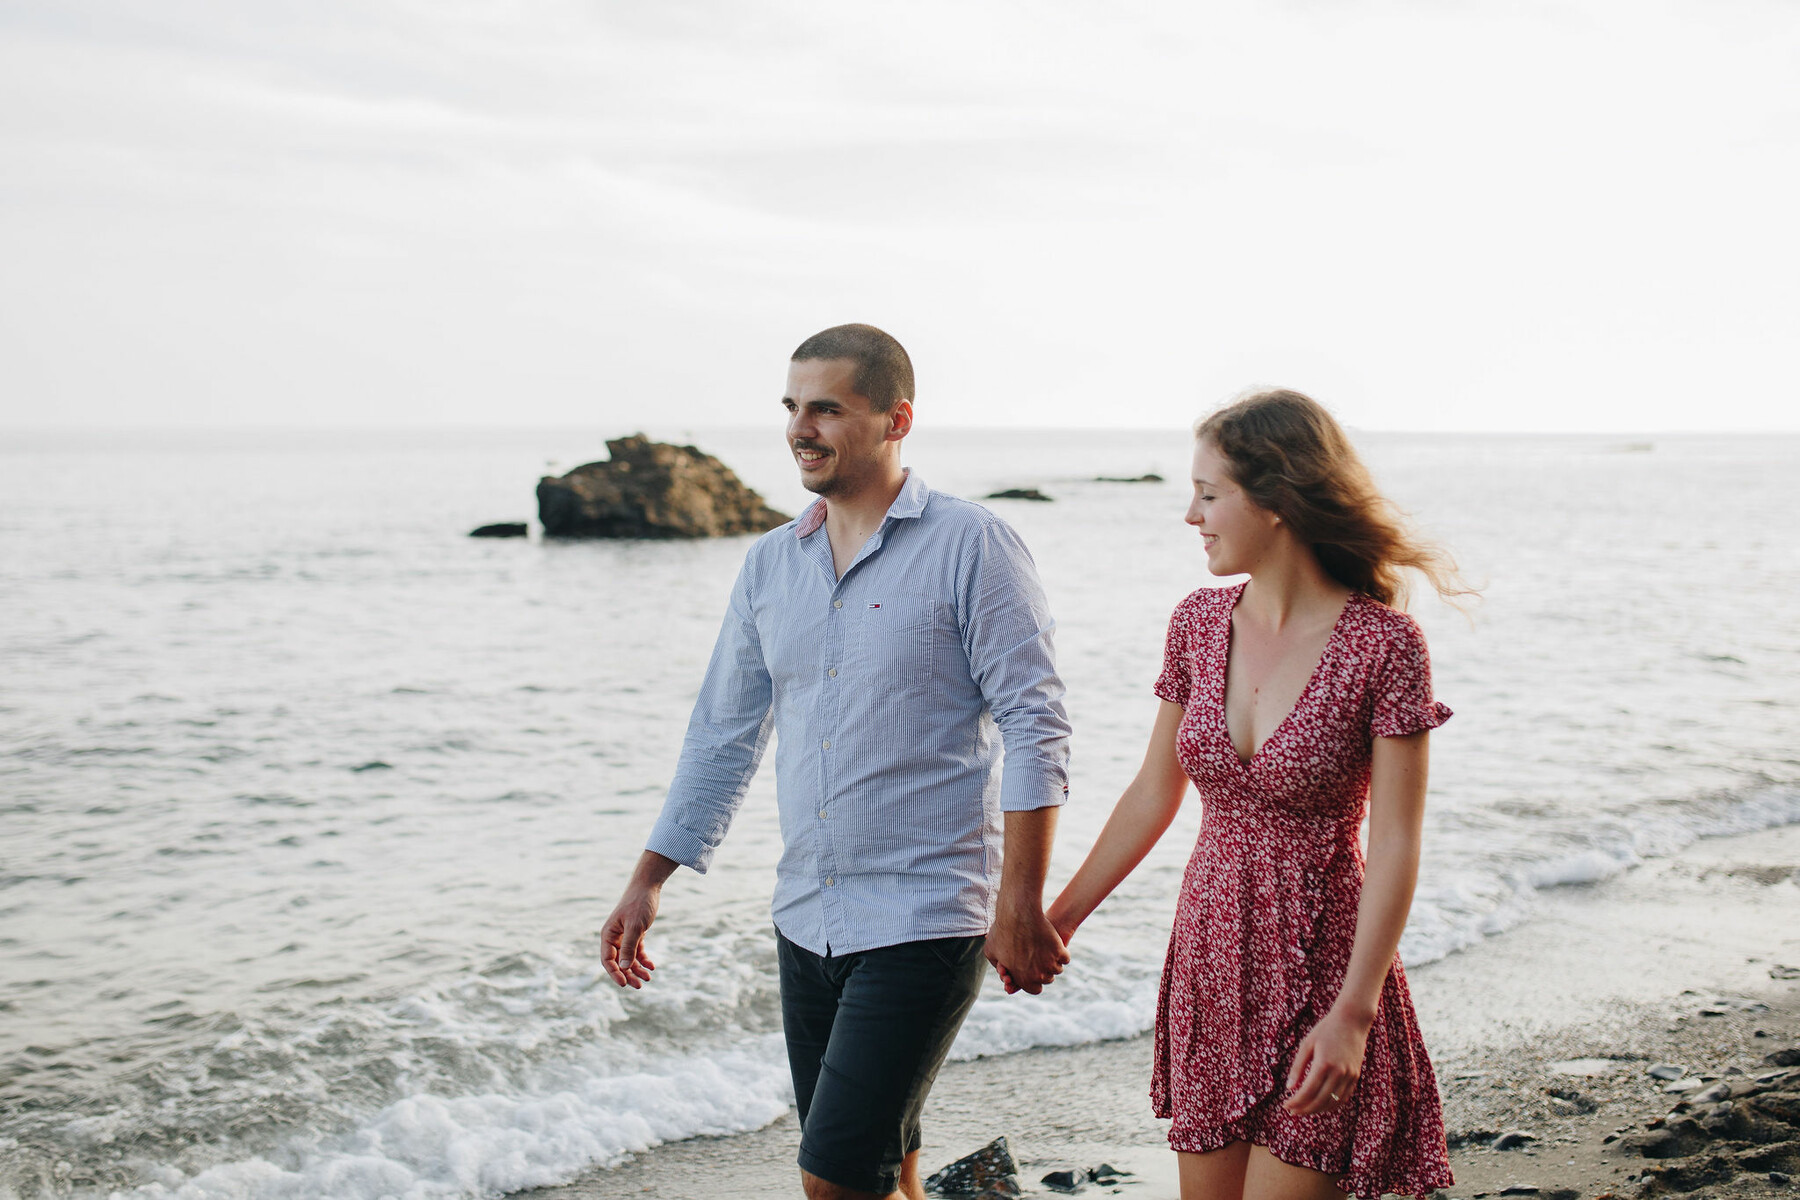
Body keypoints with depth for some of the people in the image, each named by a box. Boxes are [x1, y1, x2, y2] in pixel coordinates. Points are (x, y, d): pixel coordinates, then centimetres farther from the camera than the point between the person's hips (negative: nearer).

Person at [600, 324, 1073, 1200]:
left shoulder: (970, 546, -8)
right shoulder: (770, 563, 10)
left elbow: (1035, 731, -11)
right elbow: (722, 735, 16)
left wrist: (1021, 907, -17)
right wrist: (647, 882, 12)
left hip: (925, 922, -6)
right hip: (806, 923, 6)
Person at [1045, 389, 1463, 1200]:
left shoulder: (1383, 644, -15)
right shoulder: (1199, 623, 1)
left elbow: (1395, 845, -15)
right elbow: (1153, 793, 11)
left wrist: (1353, 1012, -20)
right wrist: (1058, 917, 14)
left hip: (1319, 968, -5)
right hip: (1210, 953, 5)